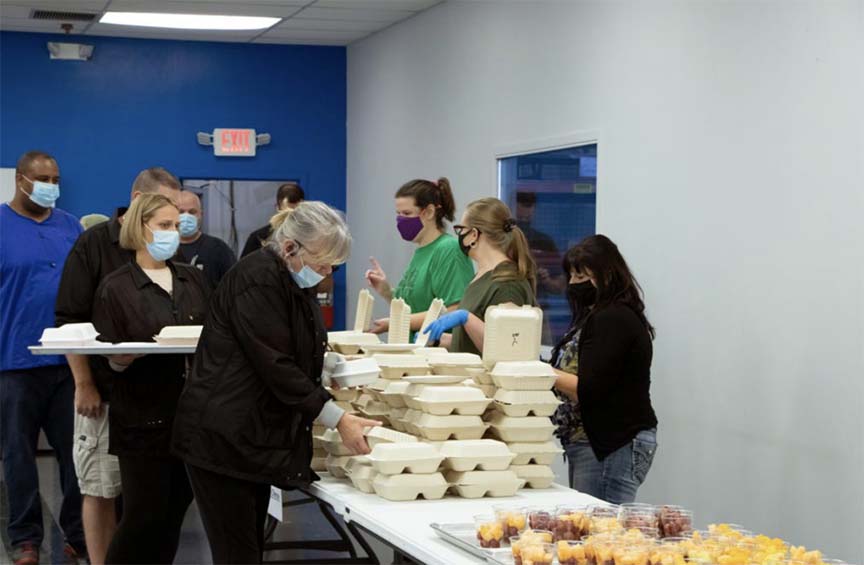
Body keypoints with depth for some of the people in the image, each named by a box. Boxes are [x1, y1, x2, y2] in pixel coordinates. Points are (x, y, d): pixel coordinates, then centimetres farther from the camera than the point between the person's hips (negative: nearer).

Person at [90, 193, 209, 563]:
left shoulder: (194, 279, 11)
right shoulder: (115, 289, -4)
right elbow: (110, 361, -6)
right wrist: (146, 349, -24)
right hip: (144, 417, -5)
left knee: (175, 512, 8)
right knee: (144, 515, -5)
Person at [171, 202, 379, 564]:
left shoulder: (290, 282, 14)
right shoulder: (258, 280, -17)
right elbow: (276, 366, -21)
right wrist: (338, 419, -20)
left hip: (254, 437, 10)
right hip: (223, 439, -10)